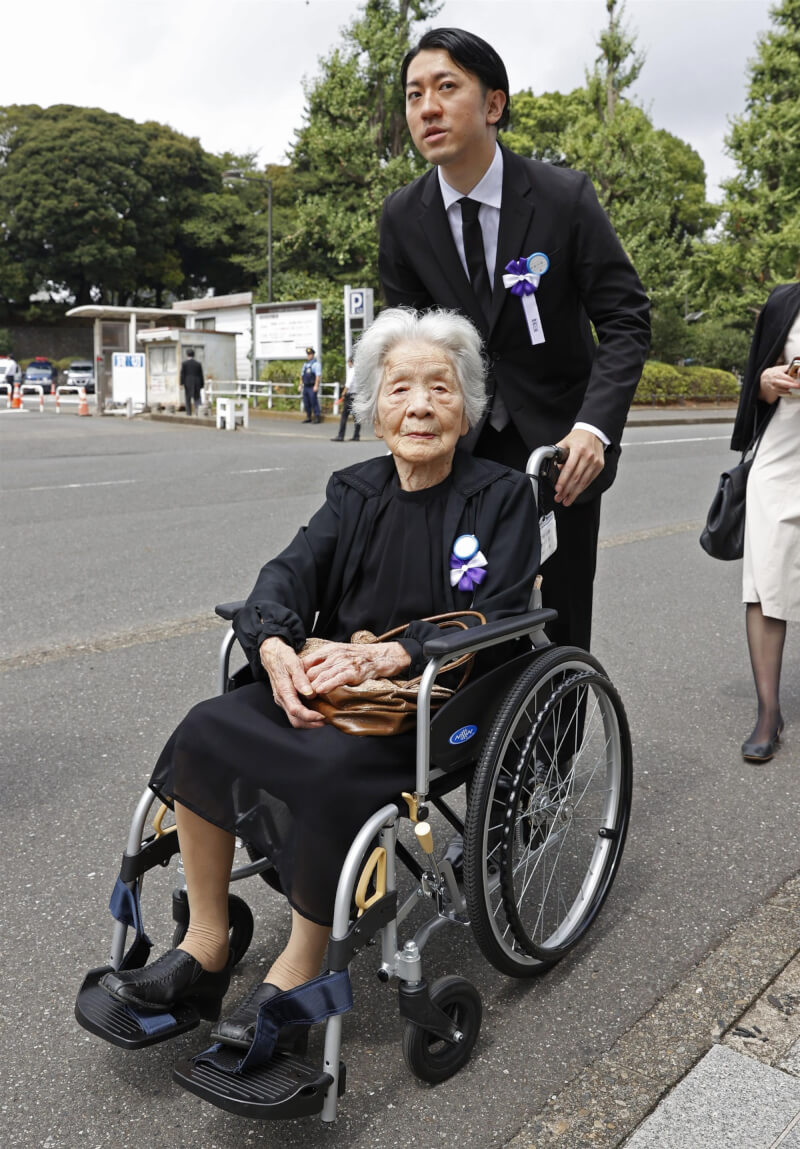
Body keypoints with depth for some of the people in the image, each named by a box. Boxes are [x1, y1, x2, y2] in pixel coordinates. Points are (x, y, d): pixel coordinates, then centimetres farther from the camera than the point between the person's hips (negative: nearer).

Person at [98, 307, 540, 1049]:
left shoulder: (502, 495, -2)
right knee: (203, 730, -16)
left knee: (331, 766, -32)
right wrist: (275, 644, -24)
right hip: (334, 677, 5)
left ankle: (297, 973, -9)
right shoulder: (355, 490, 11)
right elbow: (290, 571, -1)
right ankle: (203, 948, -2)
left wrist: (387, 656, -26)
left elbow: (495, 623, -12)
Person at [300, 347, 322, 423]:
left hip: (312, 387, -7)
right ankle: (308, 417, 15)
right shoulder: (305, 364, 18)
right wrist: (300, 385, 16)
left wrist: (316, 386, -20)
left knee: (314, 402, -9)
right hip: (305, 387, 7)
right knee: (306, 402, 8)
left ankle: (316, 417, -5)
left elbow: (318, 375, -13)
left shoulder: (316, 364, -5)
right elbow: (302, 375, 23)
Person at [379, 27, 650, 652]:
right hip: (464, 445, 2)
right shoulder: (402, 217, -3)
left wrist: (594, 426, -27)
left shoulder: (565, 196, -12)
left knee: (560, 624, 2)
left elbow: (626, 319, -12)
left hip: (560, 440, -2)